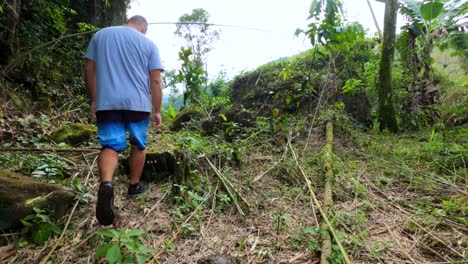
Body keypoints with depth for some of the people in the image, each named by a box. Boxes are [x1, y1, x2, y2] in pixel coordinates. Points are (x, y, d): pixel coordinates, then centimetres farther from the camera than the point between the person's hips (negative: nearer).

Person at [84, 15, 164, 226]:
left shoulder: (100, 35, 15)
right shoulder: (148, 44, 8)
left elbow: (89, 69, 11)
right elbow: (155, 81, 2)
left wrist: (93, 100, 17)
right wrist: (157, 111, 6)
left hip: (107, 102, 1)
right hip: (138, 102, -1)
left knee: (110, 146, 1)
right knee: (138, 145, 15)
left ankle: (106, 183, -26)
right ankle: (134, 185, 27)